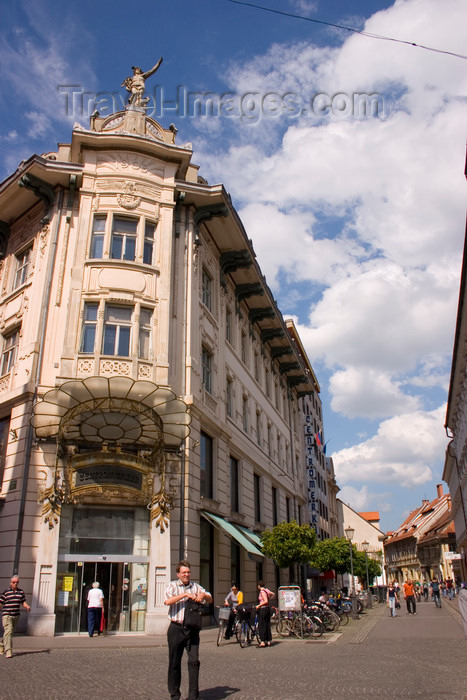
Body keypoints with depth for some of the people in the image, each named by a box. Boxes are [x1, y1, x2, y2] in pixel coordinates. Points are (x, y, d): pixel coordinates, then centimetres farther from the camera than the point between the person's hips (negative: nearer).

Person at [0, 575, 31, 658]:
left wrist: (27, 606, -7)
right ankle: (8, 651, -14)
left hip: (16, 615, 4)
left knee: (10, 632, 14)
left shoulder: (21, 591, 9)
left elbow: (23, 602, 12)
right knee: (8, 631, -15)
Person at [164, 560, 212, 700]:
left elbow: (210, 600, 13)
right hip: (176, 628, -2)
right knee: (174, 662, 7)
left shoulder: (195, 586, 13)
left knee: (194, 660, -7)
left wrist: (202, 595, -9)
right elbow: (167, 601, -14)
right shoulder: (172, 586, 3)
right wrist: (186, 595, -18)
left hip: (192, 629, 2)